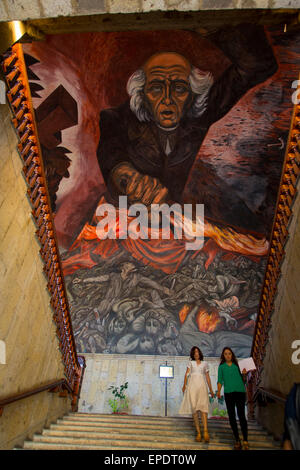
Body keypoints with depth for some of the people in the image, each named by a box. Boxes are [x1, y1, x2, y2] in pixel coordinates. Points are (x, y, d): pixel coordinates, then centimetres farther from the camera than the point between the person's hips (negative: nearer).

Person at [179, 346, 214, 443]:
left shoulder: (205, 363, 19)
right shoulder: (190, 363, 18)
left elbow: (207, 377, 19)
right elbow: (187, 374, 6)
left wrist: (211, 389, 11)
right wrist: (184, 385, -8)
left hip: (202, 385, 0)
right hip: (192, 385, 1)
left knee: (203, 407, -17)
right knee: (194, 409, -5)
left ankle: (205, 431, -25)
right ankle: (198, 432, -3)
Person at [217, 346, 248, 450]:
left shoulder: (237, 364, 13)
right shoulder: (221, 366, 12)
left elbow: (243, 380, 16)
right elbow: (220, 380, 9)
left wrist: (244, 374, -4)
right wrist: (219, 391, -6)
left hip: (240, 391, -1)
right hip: (228, 392, 1)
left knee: (241, 415, -10)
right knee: (231, 416, 3)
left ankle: (245, 441, -5)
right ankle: (237, 440, 15)